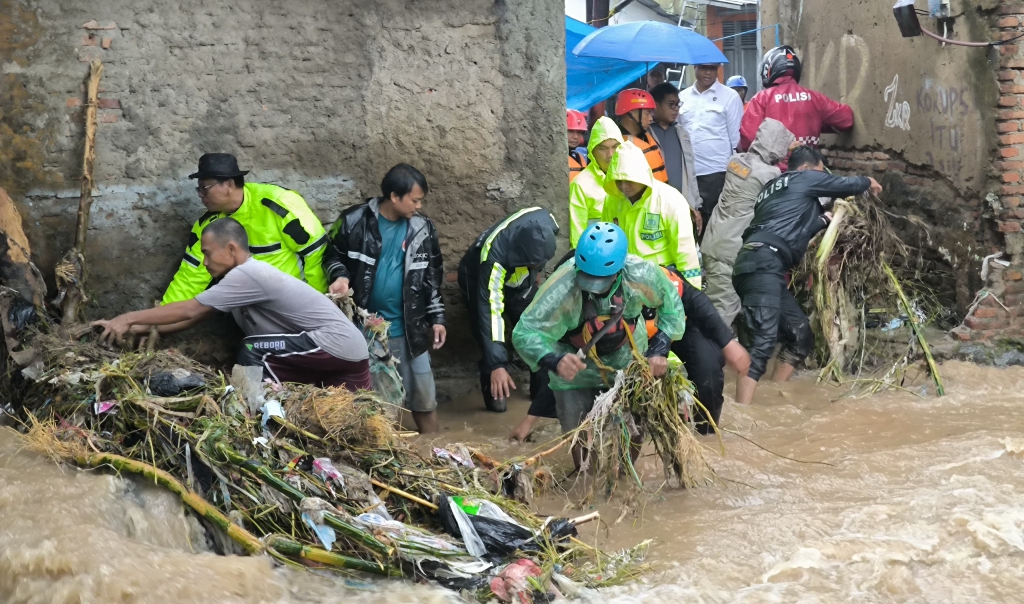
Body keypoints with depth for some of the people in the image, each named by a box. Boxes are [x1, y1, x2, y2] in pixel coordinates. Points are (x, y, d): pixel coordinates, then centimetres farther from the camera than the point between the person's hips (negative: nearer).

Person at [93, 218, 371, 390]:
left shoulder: (248, 274, -17)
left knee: (252, 352, -14)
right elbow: (193, 317, 13)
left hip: (337, 344, -10)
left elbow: (189, 310, -15)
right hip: (347, 353, 10)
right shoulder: (242, 277, 12)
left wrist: (129, 318, -9)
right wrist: (141, 327, 7)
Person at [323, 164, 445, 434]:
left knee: (423, 396, 7)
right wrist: (341, 276, -17)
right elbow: (332, 255, 4)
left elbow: (432, 276, 8)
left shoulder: (422, 228, -1)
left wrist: (437, 318, 5)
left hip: (408, 329, 2)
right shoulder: (354, 221, -10)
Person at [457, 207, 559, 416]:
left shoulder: (545, 223, -31)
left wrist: (535, 272, 11)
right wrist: (497, 364, -48)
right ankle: (494, 396, 7)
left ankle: (545, 396, 16)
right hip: (480, 282, -5)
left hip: (520, 281, 5)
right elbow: (491, 310, -45)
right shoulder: (494, 258, -45)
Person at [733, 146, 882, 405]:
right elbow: (847, 184, 20)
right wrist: (868, 182, 39)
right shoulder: (805, 178, 11)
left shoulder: (772, 188, 33)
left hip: (758, 265, 9)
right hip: (763, 263, -9)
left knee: (801, 335, 17)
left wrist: (824, 219, 46)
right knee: (762, 343, -21)